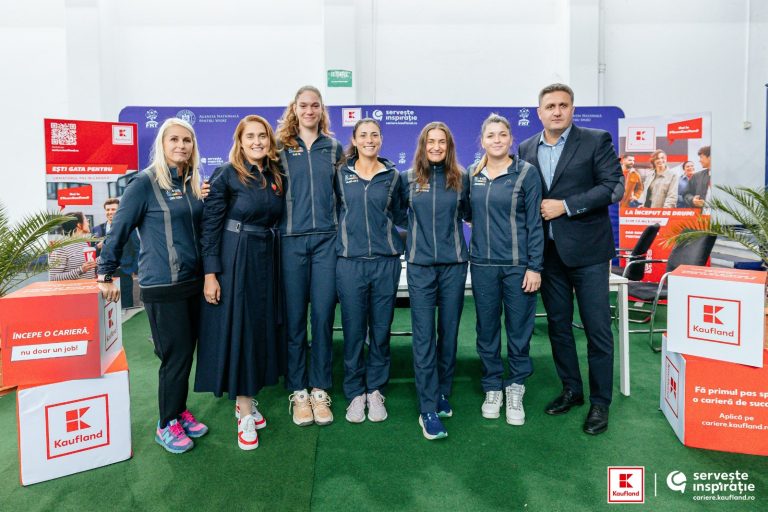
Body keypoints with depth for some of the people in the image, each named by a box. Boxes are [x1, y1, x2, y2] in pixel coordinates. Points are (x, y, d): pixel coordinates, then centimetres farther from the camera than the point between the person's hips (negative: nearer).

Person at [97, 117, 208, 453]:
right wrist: (105, 275, -4)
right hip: (162, 287, -6)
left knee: (185, 353, 13)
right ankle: (167, 425, 18)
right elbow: (119, 230, -6)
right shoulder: (145, 183, -9)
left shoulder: (193, 184, 9)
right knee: (175, 356, 0)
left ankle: (179, 411, 31)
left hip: (193, 282, 6)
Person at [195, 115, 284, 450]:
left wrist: (273, 260, 11)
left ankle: (245, 400, 26)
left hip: (265, 260, 6)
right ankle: (245, 414, 9)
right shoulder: (226, 176, -7)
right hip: (234, 260, -6)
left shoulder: (275, 177, 9)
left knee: (261, 327, 10)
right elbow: (209, 226, -10)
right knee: (236, 328, 0)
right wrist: (210, 273, -15)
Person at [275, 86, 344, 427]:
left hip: (326, 238, 1)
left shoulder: (334, 148, 11)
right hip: (291, 239, -1)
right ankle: (298, 391, 16)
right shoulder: (281, 147, 7)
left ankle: (320, 390, 15)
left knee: (323, 315, 2)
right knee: (295, 317, 3)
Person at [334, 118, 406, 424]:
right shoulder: (341, 174, 6)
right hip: (350, 261, -1)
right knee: (353, 330, 4)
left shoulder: (392, 176, 8)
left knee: (381, 329, 6)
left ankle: (375, 390, 22)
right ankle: (355, 393, 19)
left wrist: (398, 241, 7)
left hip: (386, 261, 1)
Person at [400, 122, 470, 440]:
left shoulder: (461, 178, 5)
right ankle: (428, 410, 1)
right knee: (424, 337, -5)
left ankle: (442, 394, 27)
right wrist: (411, 235, 6)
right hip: (420, 266, -1)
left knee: (449, 332, 9)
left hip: (453, 264, 2)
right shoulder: (408, 179, 3)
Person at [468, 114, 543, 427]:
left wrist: (534, 267, -10)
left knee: (519, 330, 5)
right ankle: (492, 389, 26)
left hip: (517, 265, -3)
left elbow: (534, 222, -6)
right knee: (487, 330, 10)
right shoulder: (472, 174, 7)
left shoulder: (526, 172, -3)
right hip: (483, 264, 3)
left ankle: (515, 390, 23)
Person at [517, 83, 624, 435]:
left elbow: (614, 186, -10)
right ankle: (571, 390, 29)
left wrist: (566, 205, -16)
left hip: (586, 248, -4)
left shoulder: (596, 141, -3)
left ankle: (600, 402, 16)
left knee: (597, 328, 1)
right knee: (558, 324, 13)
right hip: (548, 251, 4)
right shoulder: (527, 149, 9)